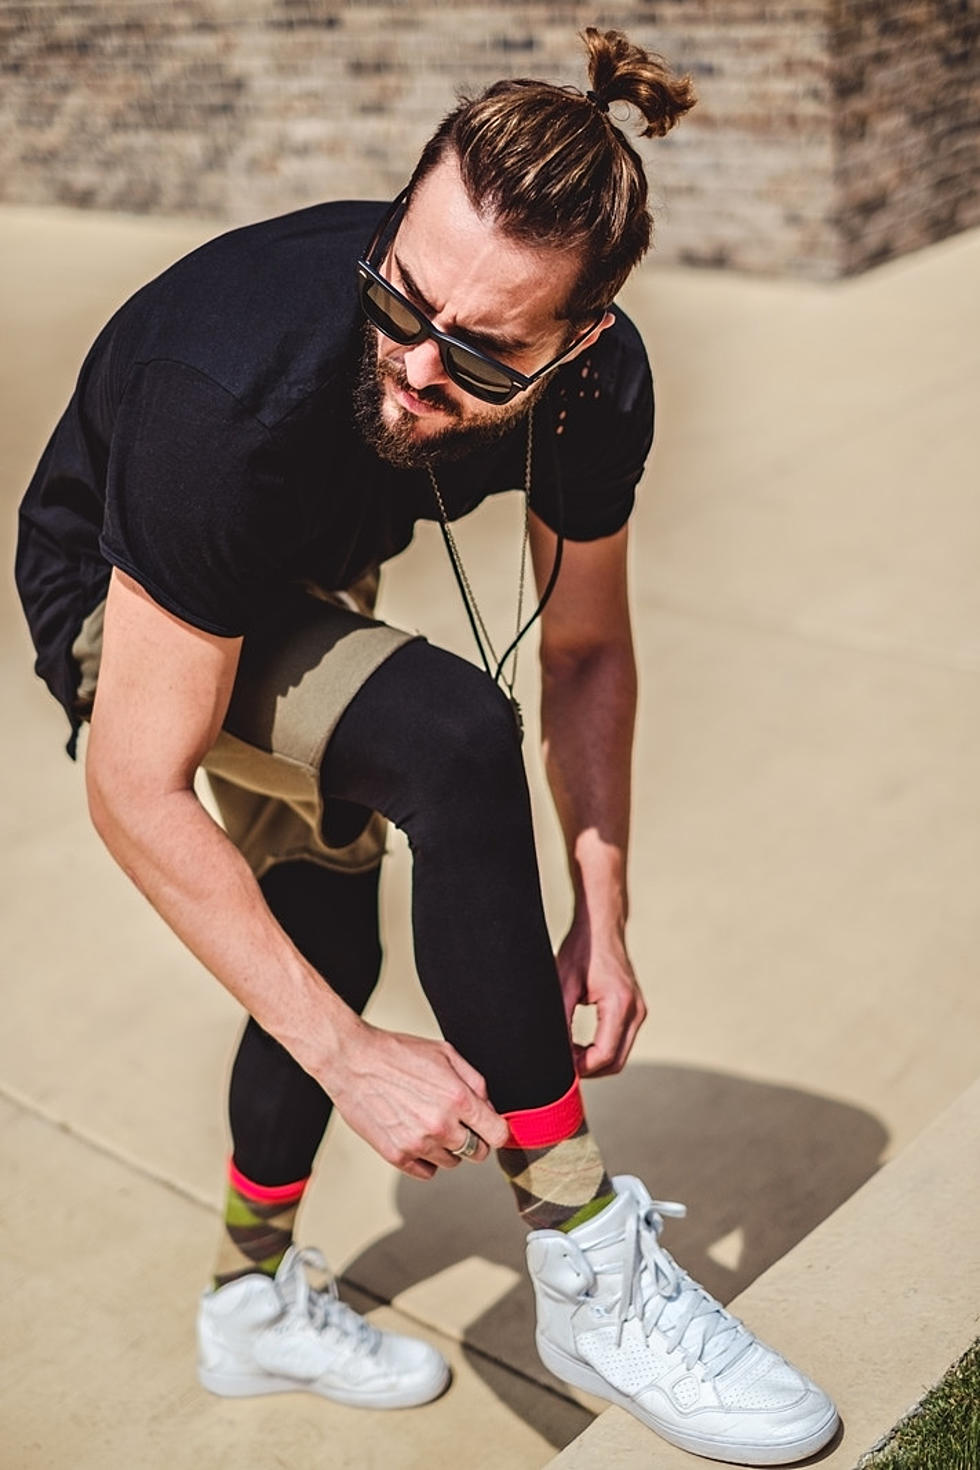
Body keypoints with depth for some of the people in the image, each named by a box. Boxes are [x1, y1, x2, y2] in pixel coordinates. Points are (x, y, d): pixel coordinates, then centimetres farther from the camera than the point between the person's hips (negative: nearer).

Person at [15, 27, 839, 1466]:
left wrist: (601, 920, -13)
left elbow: (586, 651, -7)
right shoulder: (235, 401, -41)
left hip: (302, 588, 6)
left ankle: (256, 1304, 42)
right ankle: (589, 1274, -19)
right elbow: (136, 792, -35)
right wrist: (351, 1056, -34)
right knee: (452, 737, -33)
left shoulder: (594, 383, -25)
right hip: (119, 601, -6)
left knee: (326, 947, 15)